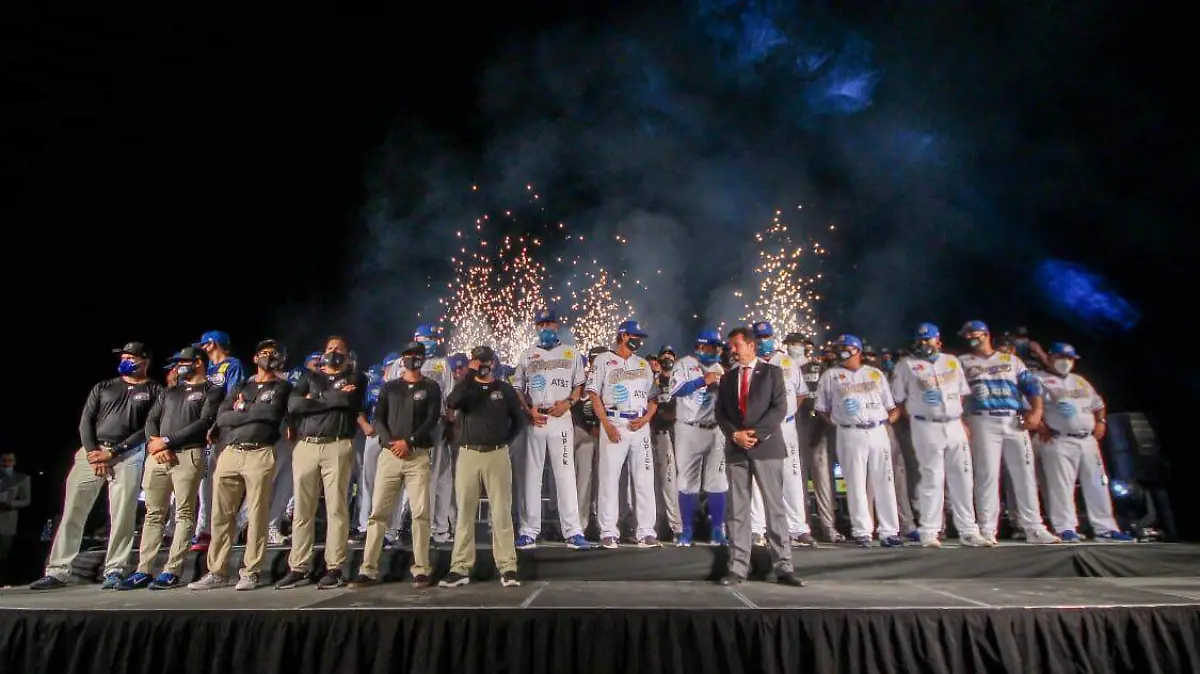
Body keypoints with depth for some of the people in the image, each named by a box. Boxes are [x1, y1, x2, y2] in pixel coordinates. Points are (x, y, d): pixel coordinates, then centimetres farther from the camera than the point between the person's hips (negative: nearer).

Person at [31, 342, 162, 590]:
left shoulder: (154, 391, 5)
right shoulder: (103, 387, 17)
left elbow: (148, 429, -3)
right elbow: (85, 422, 11)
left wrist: (112, 453, -10)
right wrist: (92, 453, -4)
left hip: (128, 454, -4)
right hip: (91, 451, 4)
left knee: (122, 515, -8)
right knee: (72, 512, 2)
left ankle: (114, 571, -1)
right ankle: (57, 571, 8)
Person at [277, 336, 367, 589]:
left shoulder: (355, 378, 13)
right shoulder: (310, 378, 20)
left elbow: (347, 399, -11)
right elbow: (292, 405, 1)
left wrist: (315, 399, 0)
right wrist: (332, 399, -5)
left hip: (337, 447, -3)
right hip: (305, 447, 3)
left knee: (336, 508, -4)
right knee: (302, 509, 4)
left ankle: (334, 568, 1)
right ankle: (298, 568, 10)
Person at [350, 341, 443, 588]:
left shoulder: (431, 388, 9)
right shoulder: (389, 387, 17)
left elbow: (432, 420, -2)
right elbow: (378, 418, 8)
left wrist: (409, 441, -13)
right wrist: (389, 442, -9)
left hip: (418, 455, -2)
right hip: (389, 455, 2)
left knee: (420, 513, -5)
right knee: (378, 512, 0)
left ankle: (421, 570, 0)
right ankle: (368, 569, 5)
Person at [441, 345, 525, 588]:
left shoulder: (505, 389, 9)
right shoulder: (466, 387, 9)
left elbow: (519, 419, 14)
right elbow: (452, 403, -15)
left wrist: (505, 441, 4)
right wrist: (470, 375, -14)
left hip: (497, 455, -1)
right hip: (468, 455, 1)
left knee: (501, 512, -1)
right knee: (465, 511, 3)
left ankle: (507, 567, 3)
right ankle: (460, 568, 9)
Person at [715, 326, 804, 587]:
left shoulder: (772, 372, 4)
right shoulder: (727, 378, 17)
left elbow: (780, 409, -6)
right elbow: (720, 413, 10)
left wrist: (756, 433, -13)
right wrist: (735, 435, -7)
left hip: (766, 447, -3)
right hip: (736, 449, 4)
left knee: (775, 507, -1)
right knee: (737, 510, 2)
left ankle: (783, 567, 4)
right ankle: (738, 567, 5)